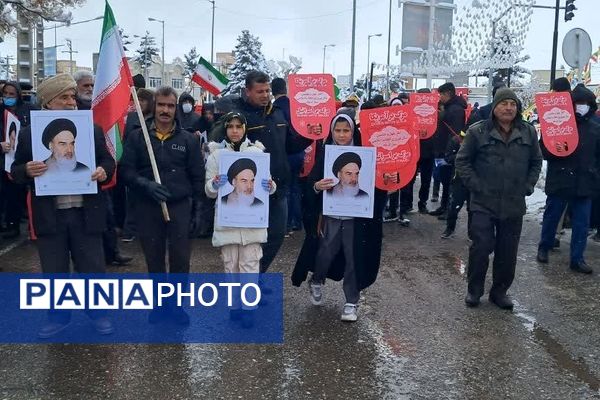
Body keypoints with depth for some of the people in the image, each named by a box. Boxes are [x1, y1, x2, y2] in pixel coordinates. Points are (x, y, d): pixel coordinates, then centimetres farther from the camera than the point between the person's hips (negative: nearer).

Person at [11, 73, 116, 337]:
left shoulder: (92, 130, 3)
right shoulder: (28, 134, 1)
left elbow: (108, 161, 7)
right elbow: (15, 171, 4)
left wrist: (104, 172, -15)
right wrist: (27, 170, -19)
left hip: (86, 213, 0)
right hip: (49, 215, 0)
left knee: (92, 268, 9)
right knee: (54, 271, 13)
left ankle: (98, 312, 27)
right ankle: (58, 315, 30)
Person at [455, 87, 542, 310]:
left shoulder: (528, 132, 4)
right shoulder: (478, 131, -6)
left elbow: (536, 162, 15)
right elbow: (462, 161, -2)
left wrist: (528, 187, 4)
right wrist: (475, 186, -9)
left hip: (514, 205, 3)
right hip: (483, 203, -3)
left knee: (508, 252, 10)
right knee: (481, 248, -1)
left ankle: (500, 291, 26)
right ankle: (474, 290, 18)